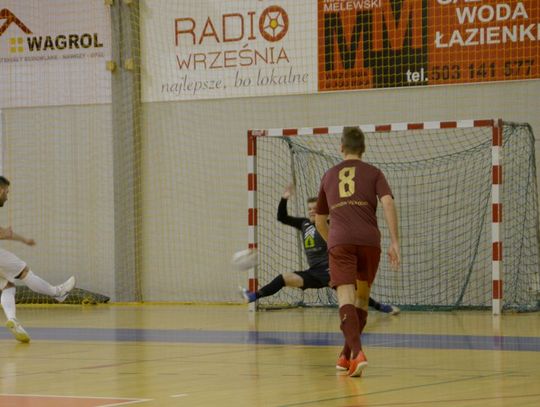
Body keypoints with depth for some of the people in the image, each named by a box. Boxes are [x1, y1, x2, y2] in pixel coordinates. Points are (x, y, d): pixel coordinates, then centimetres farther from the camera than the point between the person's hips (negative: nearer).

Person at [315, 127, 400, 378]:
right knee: (361, 298, 17)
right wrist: (395, 241, -4)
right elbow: (388, 202, -2)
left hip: (340, 242, 0)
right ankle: (346, 355, 21)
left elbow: (319, 221, 30)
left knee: (346, 298, -10)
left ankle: (357, 352, -31)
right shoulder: (373, 173, 16)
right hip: (369, 241, 0)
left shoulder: (329, 176, 23)